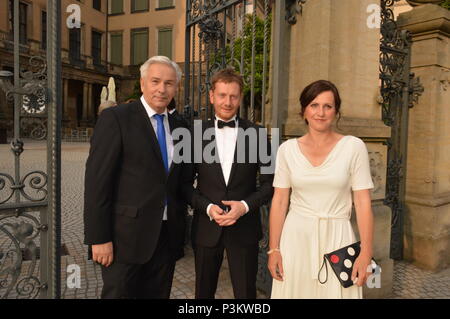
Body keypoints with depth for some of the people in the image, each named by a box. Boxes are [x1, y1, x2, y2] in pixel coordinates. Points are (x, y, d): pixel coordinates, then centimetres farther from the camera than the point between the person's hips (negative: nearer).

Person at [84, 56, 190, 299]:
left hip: (167, 238, 6)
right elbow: (97, 181, -12)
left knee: (159, 294, 16)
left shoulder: (177, 127, 10)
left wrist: (180, 228, 11)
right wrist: (99, 238, -14)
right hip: (126, 236, -5)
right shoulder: (115, 118, -8)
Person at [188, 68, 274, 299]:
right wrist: (207, 207, -13)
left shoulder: (256, 134, -2)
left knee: (246, 292, 11)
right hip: (206, 228, 1)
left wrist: (245, 205, -14)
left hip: (244, 229, -1)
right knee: (204, 292, 18)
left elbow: (270, 182, 0)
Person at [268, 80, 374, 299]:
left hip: (336, 239, -1)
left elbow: (363, 202, -4)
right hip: (296, 237, 1)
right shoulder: (287, 149, -1)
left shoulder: (354, 147, -5)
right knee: (294, 290, 12)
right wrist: (273, 249, 0)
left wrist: (366, 253, -8)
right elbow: (279, 201, 1)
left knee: (335, 291, 10)